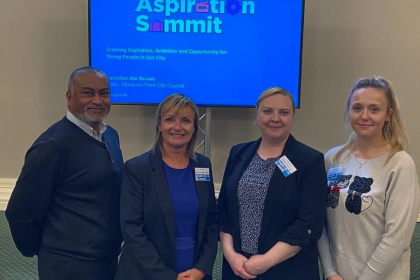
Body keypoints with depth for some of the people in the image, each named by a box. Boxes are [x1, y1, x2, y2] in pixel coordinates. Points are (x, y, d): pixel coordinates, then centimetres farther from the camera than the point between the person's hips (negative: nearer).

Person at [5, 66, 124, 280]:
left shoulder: (111, 135, 4)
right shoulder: (52, 145, -19)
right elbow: (21, 212, -15)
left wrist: (114, 246, 12)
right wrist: (42, 252, -2)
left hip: (109, 260, 7)